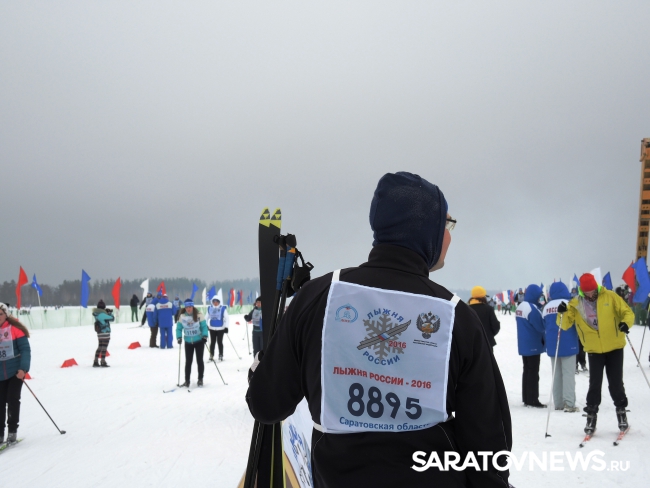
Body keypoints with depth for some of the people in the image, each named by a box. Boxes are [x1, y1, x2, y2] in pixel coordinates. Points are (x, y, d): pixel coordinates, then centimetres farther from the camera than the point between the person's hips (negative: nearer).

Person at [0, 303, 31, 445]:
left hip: (15, 372, -3)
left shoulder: (15, 328, -8)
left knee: (12, 400, -4)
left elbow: (25, 349, -9)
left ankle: (12, 431, 9)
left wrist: (23, 368, -18)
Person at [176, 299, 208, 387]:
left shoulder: (198, 315, -11)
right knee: (188, 361, 4)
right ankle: (187, 380, 13)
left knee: (199, 360, 5)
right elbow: (179, 328, 1)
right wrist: (179, 337, -13)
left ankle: (200, 379, 17)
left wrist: (205, 335, -18)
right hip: (188, 342, 1)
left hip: (199, 341, -1)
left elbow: (204, 326, -6)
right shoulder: (182, 316, -6)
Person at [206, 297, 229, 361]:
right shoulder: (209, 308, 1)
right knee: (212, 342, 9)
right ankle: (211, 355, 18)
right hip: (212, 328, 2)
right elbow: (207, 317, 12)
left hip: (220, 328, -2)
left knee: (220, 342, 3)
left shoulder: (223, 308, -8)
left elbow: (226, 318, -4)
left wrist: (226, 327, -7)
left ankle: (221, 355, 14)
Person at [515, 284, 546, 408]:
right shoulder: (532, 308, -20)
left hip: (524, 345, 9)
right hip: (533, 345, -9)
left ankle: (526, 398, 18)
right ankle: (533, 400, 1)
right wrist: (544, 338, 3)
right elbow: (540, 326, -16)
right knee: (533, 372, -3)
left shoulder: (520, 307, 9)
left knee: (527, 370, 13)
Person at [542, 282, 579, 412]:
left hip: (552, 344, 4)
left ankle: (558, 403, 12)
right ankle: (569, 403, -7)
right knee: (568, 373, -2)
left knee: (556, 374, 11)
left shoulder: (546, 307, 5)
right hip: (568, 344, -4)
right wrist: (575, 337, 14)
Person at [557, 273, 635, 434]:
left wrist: (626, 322, -25)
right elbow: (565, 324, -2)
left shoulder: (610, 296, -7)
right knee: (594, 384, 1)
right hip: (594, 350, 1)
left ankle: (621, 410, 27)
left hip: (614, 348, -1)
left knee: (616, 383, 7)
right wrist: (563, 314, -24)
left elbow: (627, 312, -3)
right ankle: (591, 415, 13)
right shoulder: (575, 304, -4)